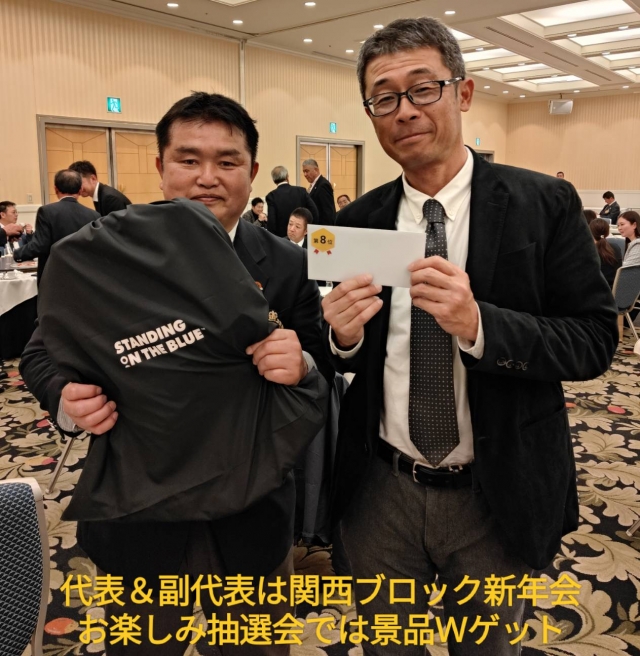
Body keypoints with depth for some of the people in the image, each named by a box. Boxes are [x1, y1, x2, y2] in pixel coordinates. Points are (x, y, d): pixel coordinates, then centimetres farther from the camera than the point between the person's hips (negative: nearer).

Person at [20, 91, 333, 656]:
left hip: (252, 518, 1)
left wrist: (301, 366, -27)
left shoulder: (287, 265, -7)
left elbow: (323, 371, -4)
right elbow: (42, 354, -1)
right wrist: (69, 399, -23)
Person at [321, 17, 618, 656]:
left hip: (497, 497, -1)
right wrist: (343, 334, -19)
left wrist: (480, 325, -29)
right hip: (379, 491, 2)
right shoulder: (355, 223, -2)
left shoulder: (544, 204, -9)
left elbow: (594, 339, -12)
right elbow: (341, 354, 5)